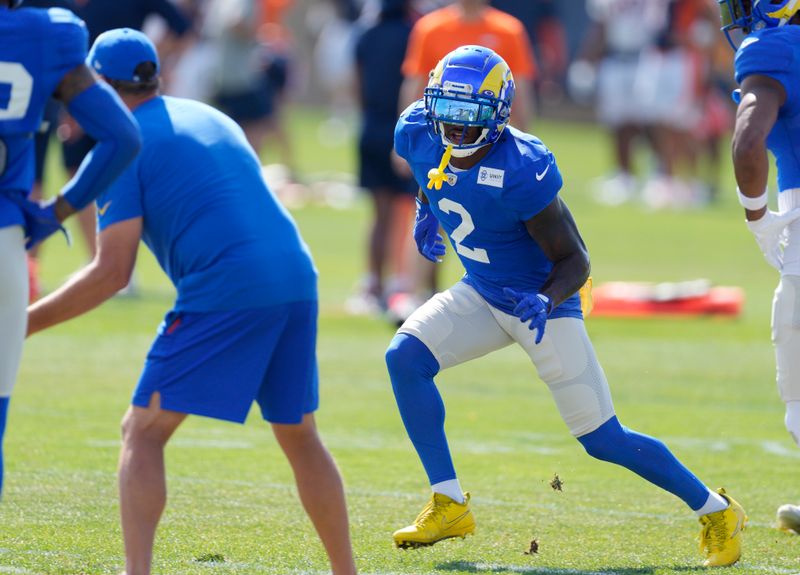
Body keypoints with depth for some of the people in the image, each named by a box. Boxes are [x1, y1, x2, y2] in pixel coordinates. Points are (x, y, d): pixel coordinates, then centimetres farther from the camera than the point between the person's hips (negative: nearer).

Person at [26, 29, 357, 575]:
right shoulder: (213, 119, 22)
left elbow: (112, 272, -5)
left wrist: (25, 322, 0)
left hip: (225, 292, -6)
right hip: (297, 279, 7)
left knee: (143, 433, 0)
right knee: (300, 436, 20)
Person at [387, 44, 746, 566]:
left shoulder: (521, 171, -30)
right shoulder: (419, 136, -12)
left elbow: (574, 261, -21)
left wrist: (547, 300, -39)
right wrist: (426, 214, 6)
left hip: (539, 301, -6)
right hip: (481, 294, 6)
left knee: (603, 440, -3)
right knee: (405, 357, -17)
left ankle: (715, 511, 15)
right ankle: (450, 505, -8)